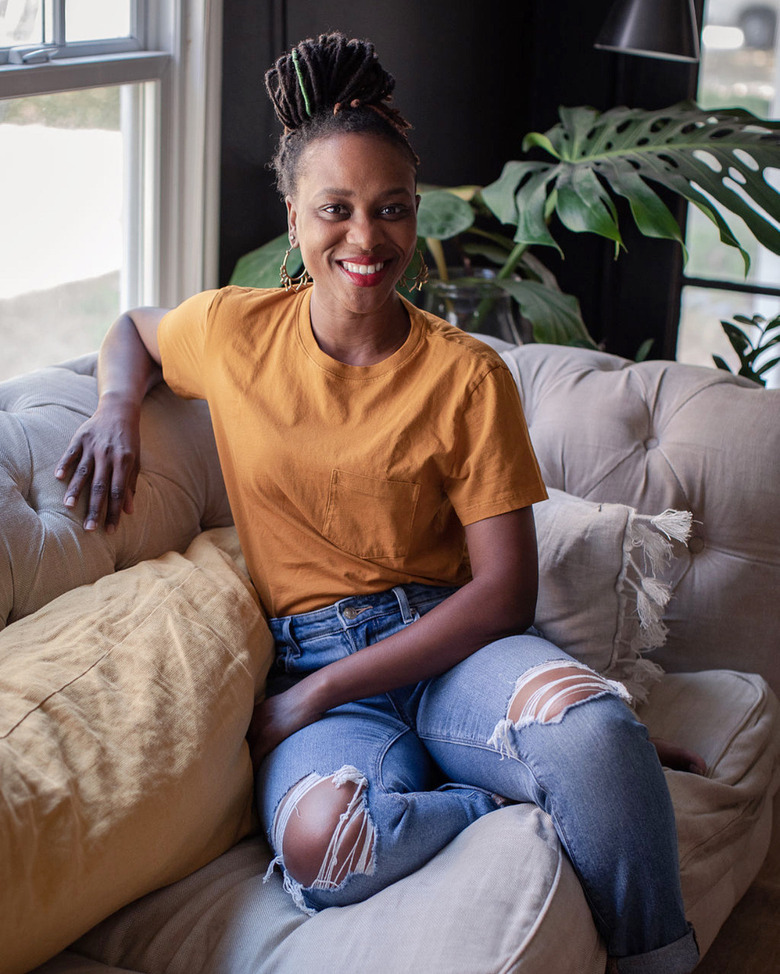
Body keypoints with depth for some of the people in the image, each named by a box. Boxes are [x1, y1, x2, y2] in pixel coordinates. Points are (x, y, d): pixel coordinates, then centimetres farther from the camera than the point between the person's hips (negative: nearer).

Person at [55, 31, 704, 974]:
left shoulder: (467, 376, -2)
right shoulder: (233, 331, 4)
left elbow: (505, 587, -6)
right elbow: (132, 329, 28)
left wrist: (320, 691, -14)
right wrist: (119, 403, 3)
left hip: (446, 645, -1)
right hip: (305, 658, 1)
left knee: (594, 724, -37)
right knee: (318, 843, -36)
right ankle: (593, 786, -15)